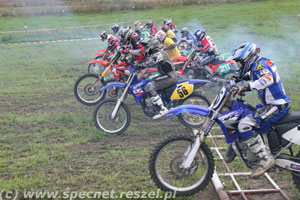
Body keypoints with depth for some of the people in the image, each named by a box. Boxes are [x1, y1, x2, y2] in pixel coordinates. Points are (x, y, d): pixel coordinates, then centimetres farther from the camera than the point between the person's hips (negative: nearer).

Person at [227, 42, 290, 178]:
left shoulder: (259, 65, -15)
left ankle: (266, 159, -20)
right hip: (278, 104, 11)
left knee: (244, 125, -23)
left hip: (275, 107, -11)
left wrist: (247, 87, -40)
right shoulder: (263, 62, 14)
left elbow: (267, 79, -38)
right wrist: (242, 77, 26)